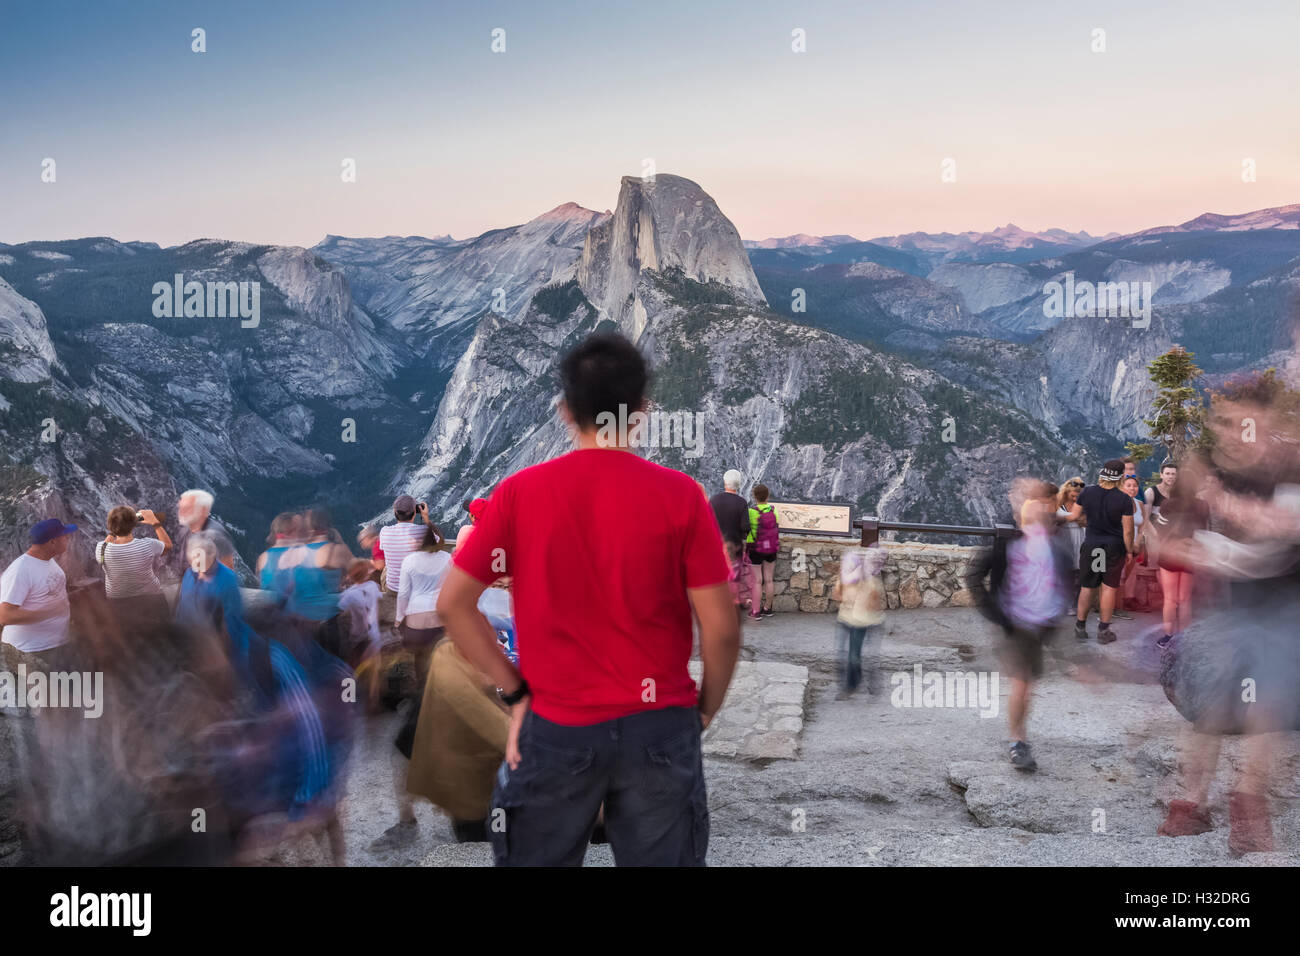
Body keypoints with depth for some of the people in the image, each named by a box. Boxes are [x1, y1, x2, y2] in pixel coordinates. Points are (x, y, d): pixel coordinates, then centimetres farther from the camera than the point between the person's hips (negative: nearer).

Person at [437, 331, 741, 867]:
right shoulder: (679, 495, -7)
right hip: (658, 727, 0)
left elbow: (453, 604, -2)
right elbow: (721, 627, -6)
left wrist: (514, 690, 5)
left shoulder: (520, 492, -4)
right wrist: (705, 708, 9)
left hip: (557, 728, 1)